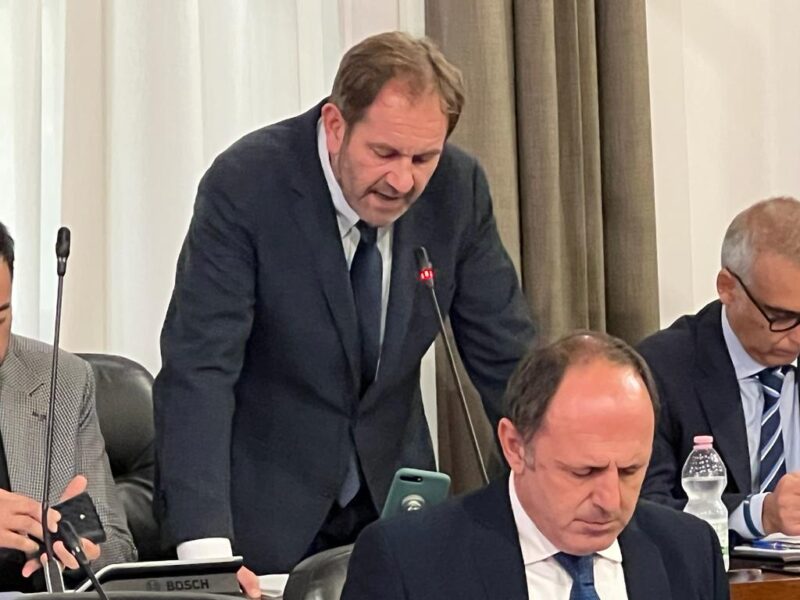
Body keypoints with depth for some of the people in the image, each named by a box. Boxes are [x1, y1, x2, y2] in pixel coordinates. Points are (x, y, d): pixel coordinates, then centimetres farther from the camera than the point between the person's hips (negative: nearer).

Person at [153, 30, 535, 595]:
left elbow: (505, 355, -3)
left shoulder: (457, 187, -11)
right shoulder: (245, 185, -23)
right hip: (263, 500, -4)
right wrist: (206, 548, -38)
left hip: (391, 489, 4)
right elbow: (198, 371, -28)